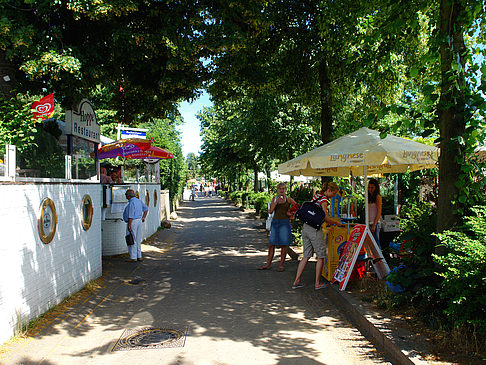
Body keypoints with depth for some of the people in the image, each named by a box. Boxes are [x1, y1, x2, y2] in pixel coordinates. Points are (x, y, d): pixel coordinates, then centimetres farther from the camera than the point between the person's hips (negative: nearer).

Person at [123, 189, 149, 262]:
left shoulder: (131, 203, -17)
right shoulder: (139, 201, 11)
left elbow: (131, 216, -21)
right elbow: (146, 209, 20)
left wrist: (129, 226, -20)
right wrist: (143, 217, 18)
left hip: (133, 222, -9)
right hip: (139, 221, 9)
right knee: (138, 240, 13)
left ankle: (133, 257, 1)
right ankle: (139, 256, 18)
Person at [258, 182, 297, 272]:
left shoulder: (288, 199, 1)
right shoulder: (274, 199, 7)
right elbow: (270, 211, -2)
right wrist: (276, 202, -11)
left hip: (285, 223, -3)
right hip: (275, 222, 3)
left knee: (283, 245, 1)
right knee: (271, 244, 5)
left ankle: (281, 265, 11)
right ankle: (268, 264, 15)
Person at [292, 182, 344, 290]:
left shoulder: (317, 195, 15)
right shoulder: (323, 199, -12)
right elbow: (325, 217, -16)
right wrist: (337, 223, -1)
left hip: (306, 227, 8)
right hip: (315, 229, -8)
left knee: (306, 256, 13)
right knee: (321, 256, 5)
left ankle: (296, 281, 12)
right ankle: (317, 283, 10)